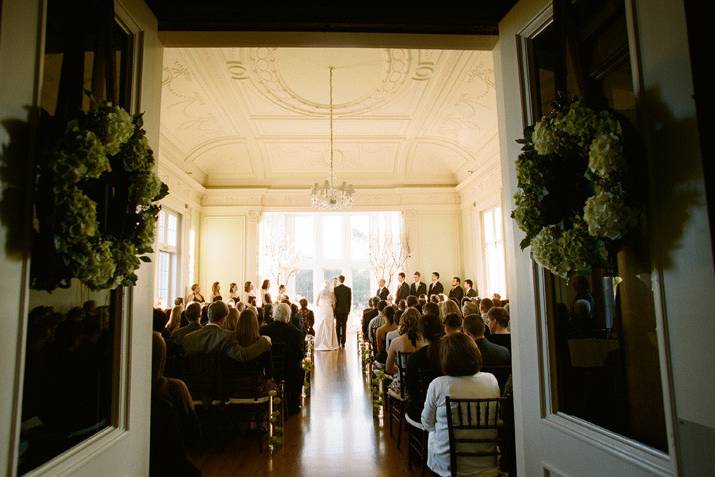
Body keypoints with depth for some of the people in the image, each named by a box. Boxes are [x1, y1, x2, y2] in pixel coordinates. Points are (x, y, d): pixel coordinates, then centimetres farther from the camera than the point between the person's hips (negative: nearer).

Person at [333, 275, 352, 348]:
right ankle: (343, 343, 6)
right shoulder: (348, 289, -1)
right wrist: (349, 310, 11)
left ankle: (338, 342, 6)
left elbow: (334, 300, -5)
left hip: (338, 310, -1)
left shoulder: (335, 289, -7)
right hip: (345, 310, 1)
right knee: (344, 326, 5)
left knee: (338, 326, 6)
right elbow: (350, 301, 2)